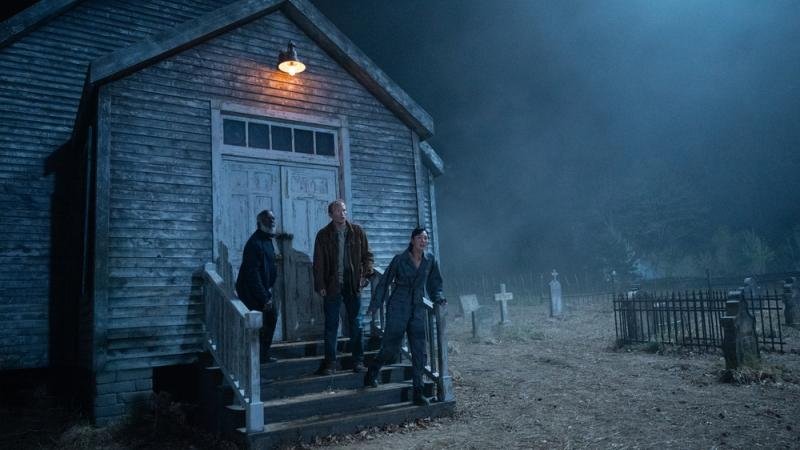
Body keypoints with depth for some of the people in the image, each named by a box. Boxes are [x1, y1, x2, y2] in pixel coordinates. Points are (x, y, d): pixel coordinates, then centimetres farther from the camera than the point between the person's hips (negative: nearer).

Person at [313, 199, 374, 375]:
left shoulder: (357, 232, 4)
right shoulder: (323, 235, 0)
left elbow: (367, 255, 9)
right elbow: (318, 263, 0)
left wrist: (366, 274, -5)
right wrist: (320, 286, -6)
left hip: (353, 285, 1)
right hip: (332, 286, -1)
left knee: (355, 323, 8)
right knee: (331, 325, 4)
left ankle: (358, 360, 17)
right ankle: (330, 362, 11)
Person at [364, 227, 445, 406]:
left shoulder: (430, 261, 3)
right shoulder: (400, 259, -7)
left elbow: (434, 284, 15)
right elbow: (384, 283, -1)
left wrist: (438, 298, -3)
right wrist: (374, 306, 0)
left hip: (417, 310, 4)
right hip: (397, 309, -3)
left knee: (419, 352, 0)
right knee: (391, 348, 1)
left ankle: (418, 392, 9)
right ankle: (372, 373, 30)